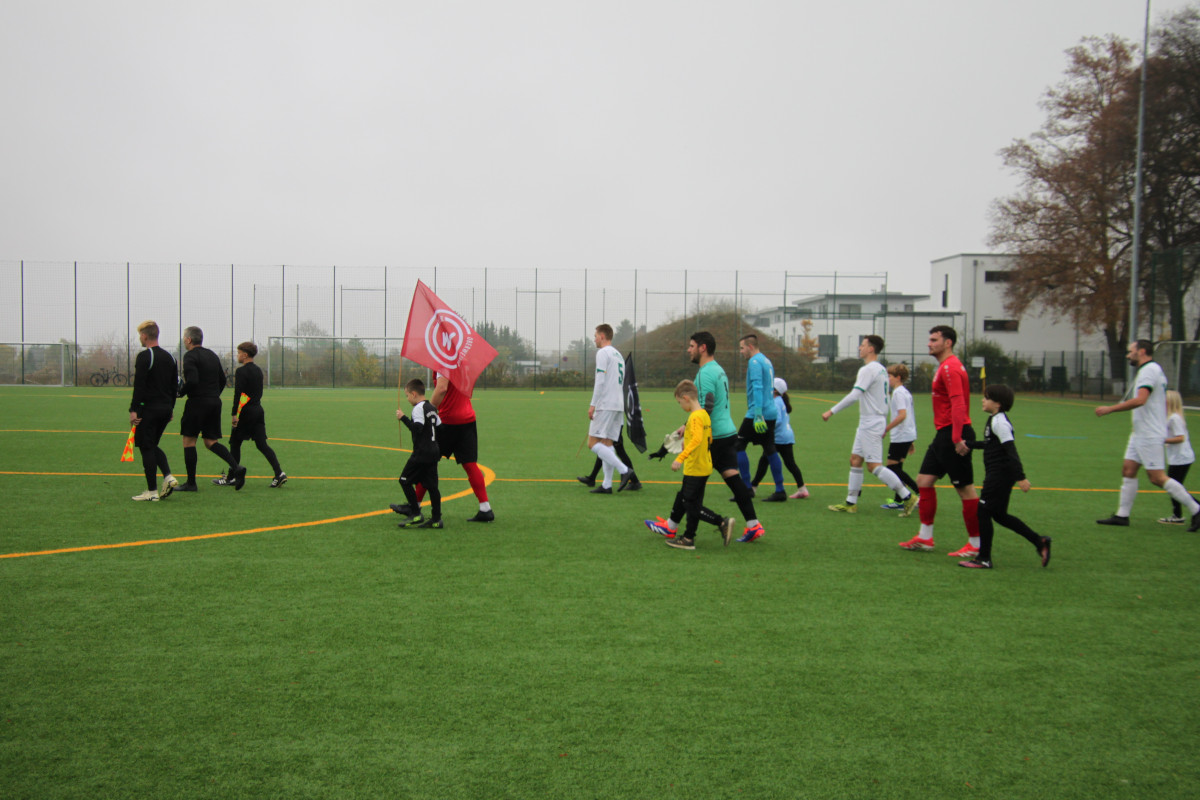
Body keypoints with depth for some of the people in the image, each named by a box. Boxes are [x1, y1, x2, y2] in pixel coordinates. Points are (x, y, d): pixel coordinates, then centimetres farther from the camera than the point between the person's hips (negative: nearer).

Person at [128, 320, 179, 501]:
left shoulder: (144, 356, -11)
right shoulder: (168, 357, 12)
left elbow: (139, 386, -17)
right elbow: (175, 384, 16)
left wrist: (134, 410, -14)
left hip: (149, 409, -8)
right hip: (165, 409, 8)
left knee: (146, 447, -1)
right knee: (152, 445, 19)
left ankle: (152, 491, 0)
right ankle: (168, 476, 1)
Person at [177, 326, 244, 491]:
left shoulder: (190, 356, -10)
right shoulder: (212, 355, 16)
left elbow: (192, 381, -22)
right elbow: (222, 380, 18)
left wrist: (181, 392, -5)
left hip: (197, 402, -7)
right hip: (215, 403, 7)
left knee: (189, 441, 3)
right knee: (211, 442, 11)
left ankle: (191, 483, 6)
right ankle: (236, 467, -9)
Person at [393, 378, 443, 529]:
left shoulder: (419, 408, -12)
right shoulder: (432, 408, 15)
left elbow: (417, 428, -23)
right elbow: (440, 428, 20)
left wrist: (403, 418, -17)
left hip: (421, 453, -9)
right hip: (433, 452, 9)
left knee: (405, 481, 0)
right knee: (431, 485, 8)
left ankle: (416, 514, -4)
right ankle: (436, 519, 6)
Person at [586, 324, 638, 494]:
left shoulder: (603, 353, -7)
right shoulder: (618, 354, 21)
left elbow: (600, 381, -15)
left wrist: (593, 404, -14)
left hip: (606, 405, -9)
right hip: (618, 405, 9)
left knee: (593, 443, -10)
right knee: (606, 443, 9)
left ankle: (625, 470, -18)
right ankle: (607, 485, 6)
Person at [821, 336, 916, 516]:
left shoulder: (868, 369, -16)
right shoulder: (881, 369, 14)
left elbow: (854, 396, -23)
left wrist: (831, 411, -19)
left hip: (871, 423, -10)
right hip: (867, 424, 10)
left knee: (874, 465, -9)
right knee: (855, 460, 11)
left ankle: (907, 497, -5)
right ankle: (851, 503, 14)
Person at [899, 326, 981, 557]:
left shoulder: (950, 368, -15)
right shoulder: (944, 367, 17)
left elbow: (958, 403, -24)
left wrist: (957, 438, -30)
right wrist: (950, 435, 22)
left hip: (954, 435, -11)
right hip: (944, 434, 11)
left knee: (966, 490, -3)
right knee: (924, 481, 10)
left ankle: (975, 545, 4)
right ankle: (925, 538, 15)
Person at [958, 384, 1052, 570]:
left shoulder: (999, 422, -16)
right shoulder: (996, 420, 14)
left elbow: (1011, 450, -23)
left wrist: (1021, 477, -27)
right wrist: (969, 444, 32)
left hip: (1000, 476, -10)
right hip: (997, 475, 10)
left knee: (983, 512, -4)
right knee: (999, 515, 15)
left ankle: (984, 558, 4)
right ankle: (1039, 542, 17)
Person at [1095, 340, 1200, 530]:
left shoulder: (1149, 370, -16)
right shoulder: (1154, 370, 16)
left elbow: (1140, 400, -29)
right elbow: (1164, 404, 23)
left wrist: (1109, 409, -26)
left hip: (1150, 436, -10)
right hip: (1140, 434, 10)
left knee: (1157, 478, -7)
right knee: (1128, 470, 7)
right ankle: (1122, 515, 10)